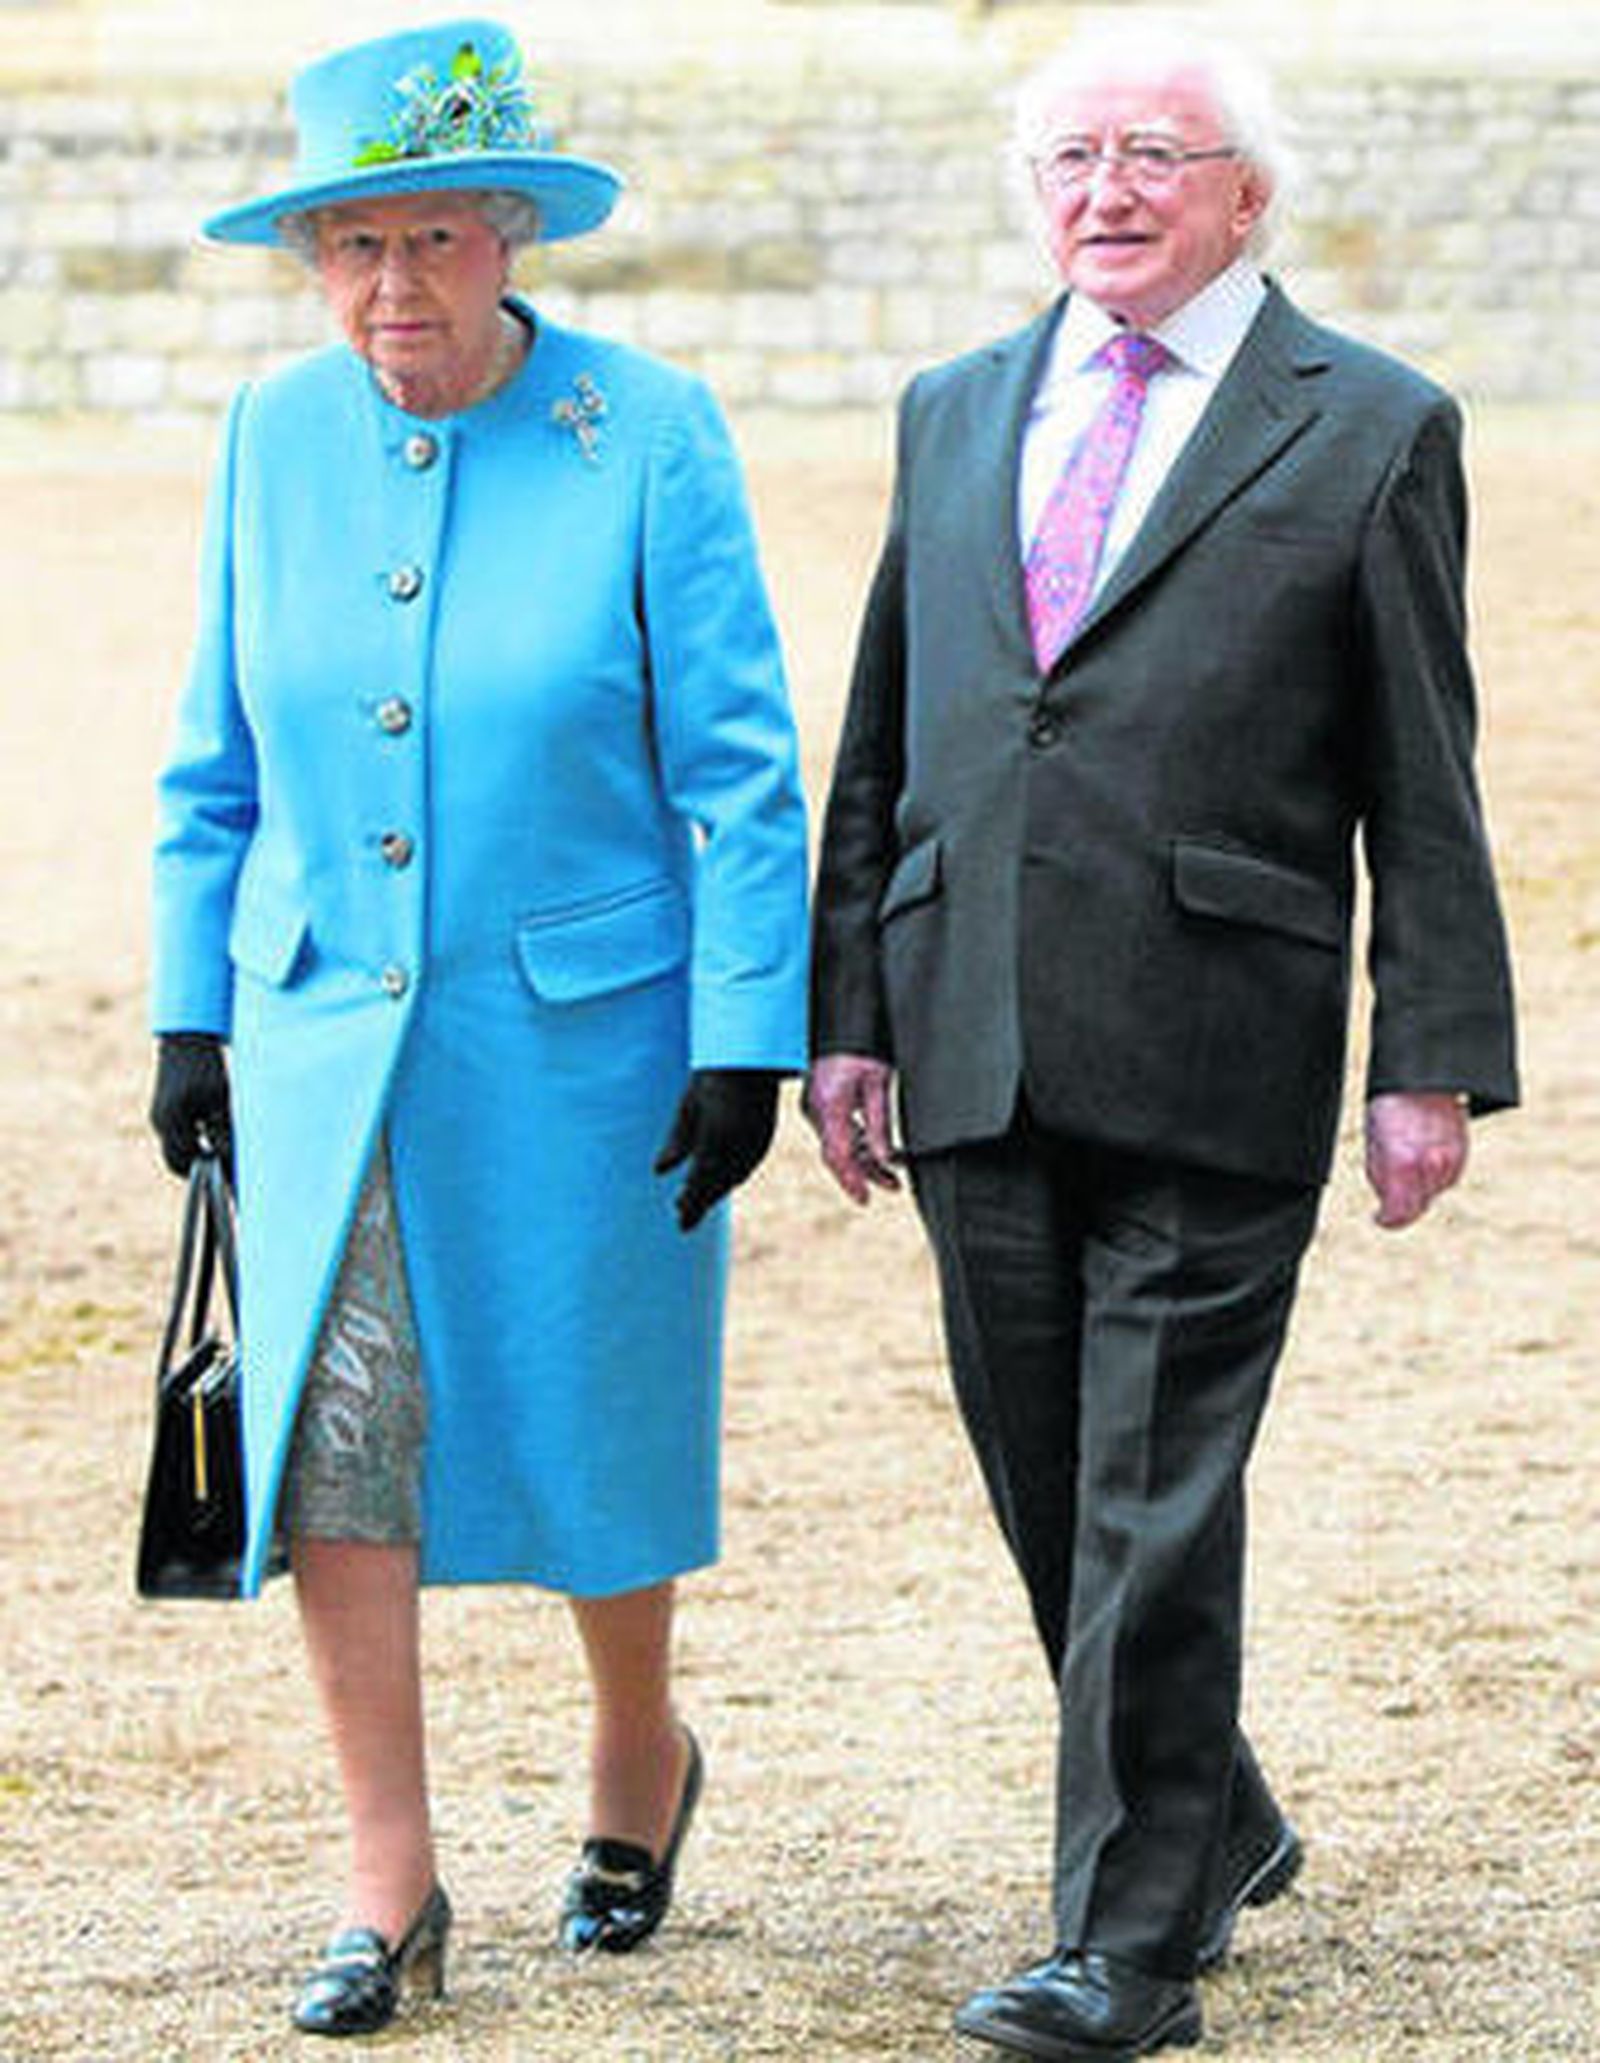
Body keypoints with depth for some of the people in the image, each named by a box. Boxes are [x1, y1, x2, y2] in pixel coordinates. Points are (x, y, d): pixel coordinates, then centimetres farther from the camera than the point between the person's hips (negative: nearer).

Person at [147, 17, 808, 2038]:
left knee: (588, 1424, 7)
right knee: (329, 1431, -5)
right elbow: (218, 756, 12)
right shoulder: (276, 435, 3)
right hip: (323, 1033, 3)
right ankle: (390, 1885, 3)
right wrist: (189, 1010, 9)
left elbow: (738, 764, -6)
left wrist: (749, 1038, -9)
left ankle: (640, 1758, 35)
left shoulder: (645, 432, -8)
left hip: (581, 1028, -3)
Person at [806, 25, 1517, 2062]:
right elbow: (878, 741, 16)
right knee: (1048, 1490, 12)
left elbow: (1424, 782, -1)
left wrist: (1433, 1061, -5)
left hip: (1209, 1057, -5)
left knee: (1157, 1503, -5)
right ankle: (1214, 1825, 32)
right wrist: (846, 1013, 11)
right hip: (977, 1053, 5)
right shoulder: (954, 413, 14)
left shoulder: (1371, 428, 1)